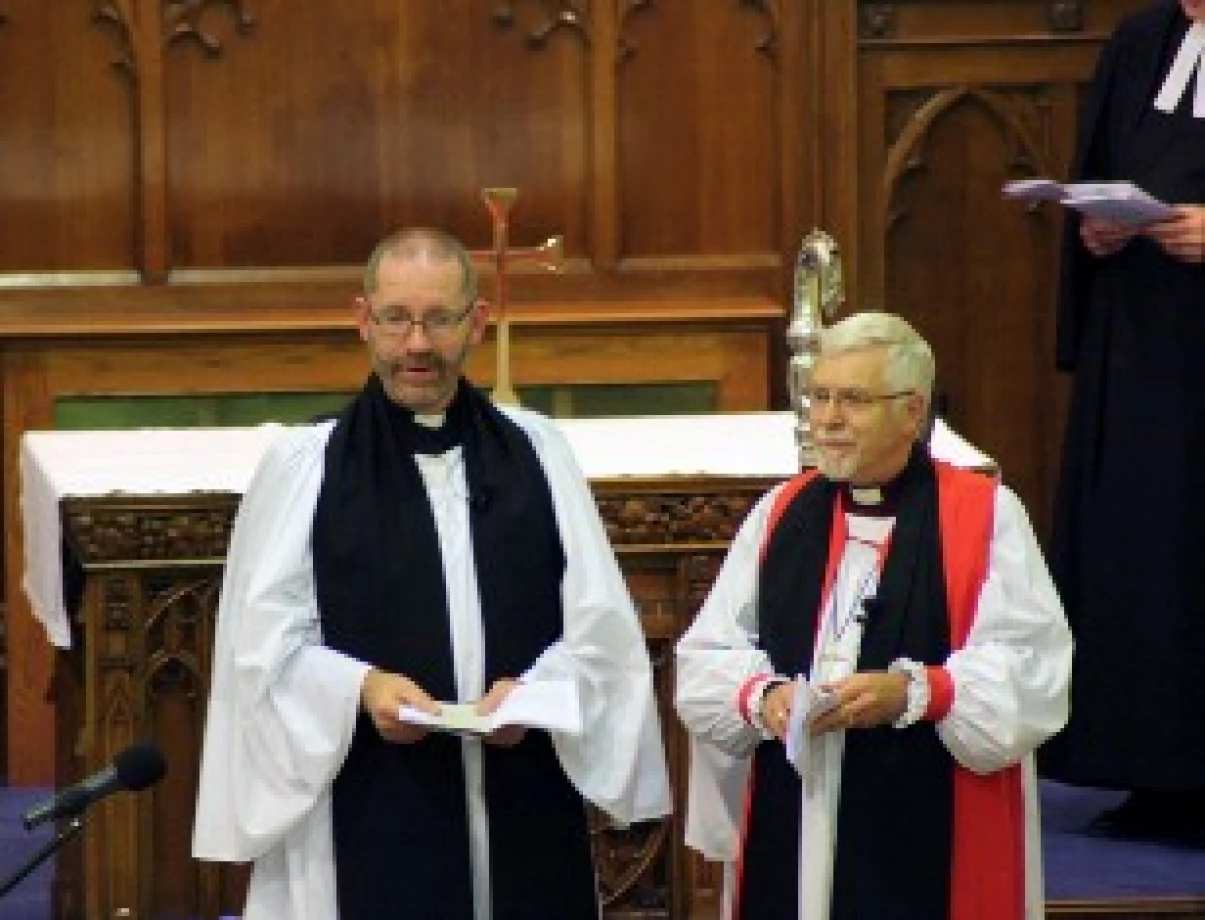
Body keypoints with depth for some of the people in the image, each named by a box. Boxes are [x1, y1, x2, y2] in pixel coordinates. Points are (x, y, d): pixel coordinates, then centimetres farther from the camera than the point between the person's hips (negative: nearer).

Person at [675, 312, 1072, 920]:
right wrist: (762, 696, -12)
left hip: (933, 841, -4)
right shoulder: (781, 514, 12)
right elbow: (705, 658, 9)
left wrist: (913, 693, -22)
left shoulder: (984, 516, -1)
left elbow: (1033, 668, -11)